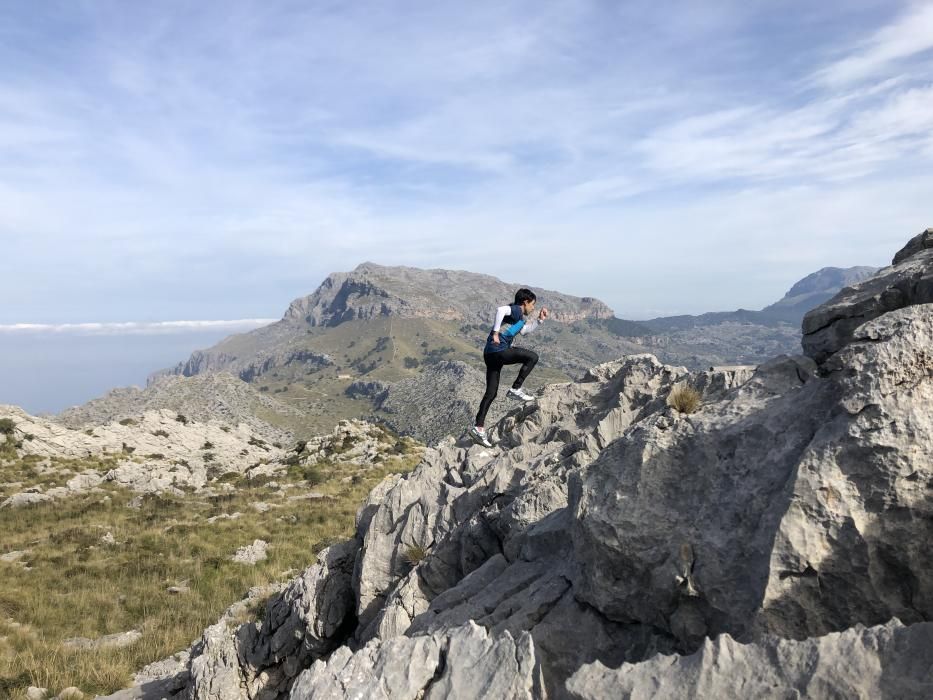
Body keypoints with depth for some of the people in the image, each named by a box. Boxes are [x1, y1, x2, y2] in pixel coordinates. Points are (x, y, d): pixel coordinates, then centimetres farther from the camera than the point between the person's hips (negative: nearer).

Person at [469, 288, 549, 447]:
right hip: (498, 350, -10)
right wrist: (496, 332, -25)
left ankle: (478, 427, 10)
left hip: (490, 354, 10)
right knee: (532, 357, -3)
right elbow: (500, 309, -25)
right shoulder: (516, 310, -4)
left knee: (491, 393, 10)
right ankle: (515, 389, -1)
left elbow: (524, 330, 43)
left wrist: (539, 319, 35)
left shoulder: (518, 317, 25)